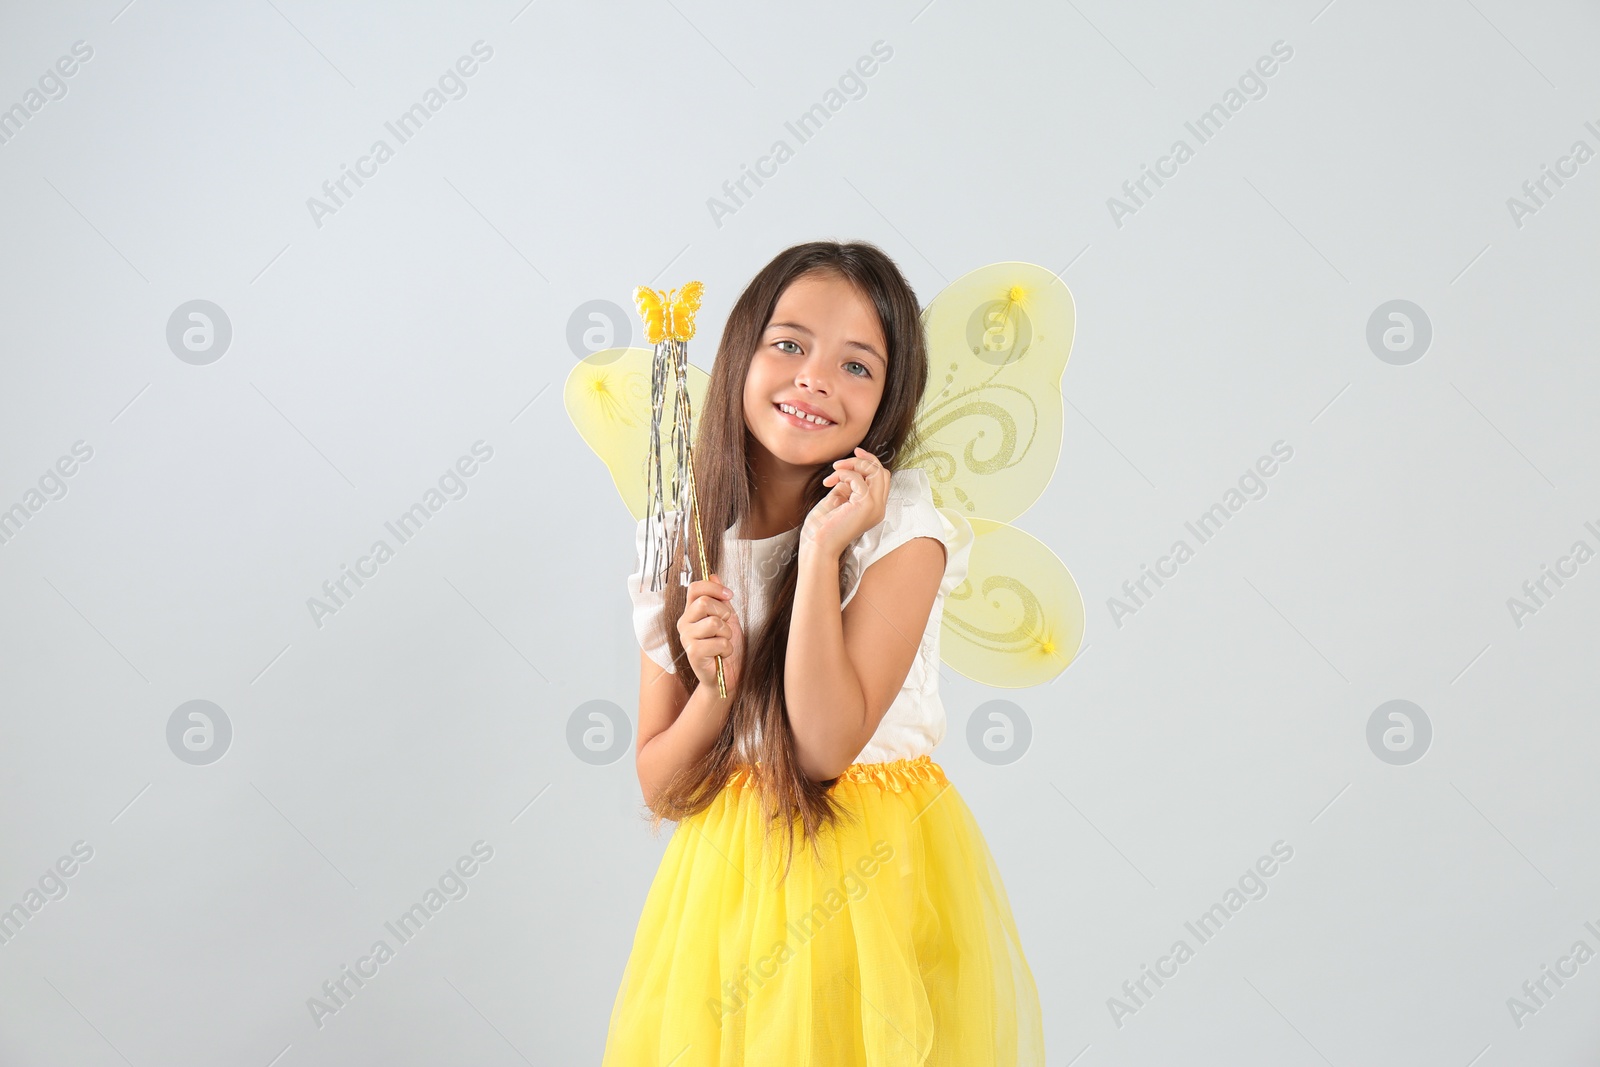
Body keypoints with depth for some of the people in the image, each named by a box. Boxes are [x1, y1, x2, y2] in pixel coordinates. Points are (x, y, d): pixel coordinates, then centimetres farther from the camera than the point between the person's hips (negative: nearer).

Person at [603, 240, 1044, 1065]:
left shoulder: (902, 526, -12)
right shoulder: (678, 548, -2)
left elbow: (826, 748, -19)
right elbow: (660, 790, 1)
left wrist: (821, 551, -22)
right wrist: (716, 688, -18)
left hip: (874, 878, -3)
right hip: (727, 883, 3)